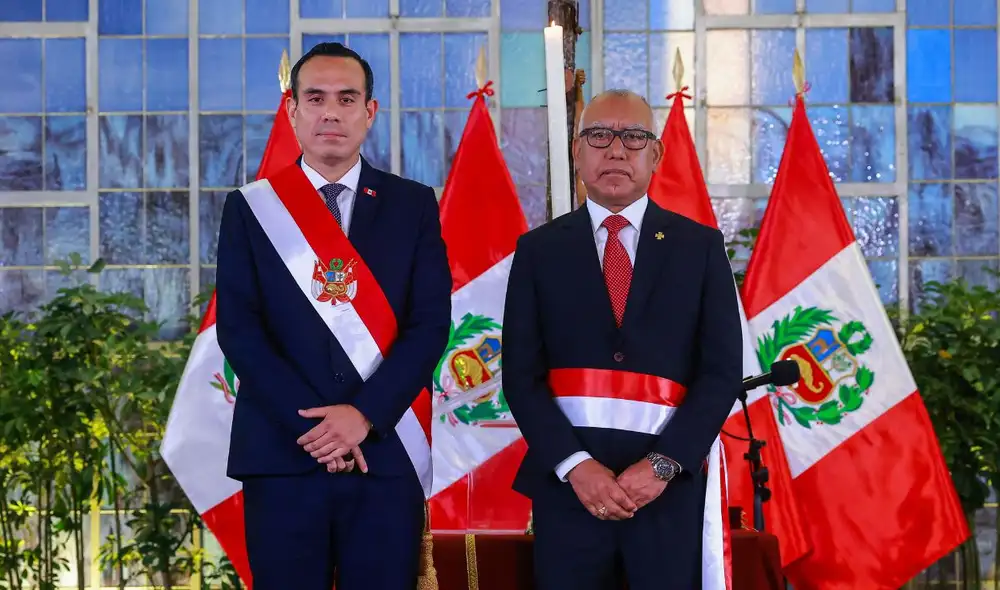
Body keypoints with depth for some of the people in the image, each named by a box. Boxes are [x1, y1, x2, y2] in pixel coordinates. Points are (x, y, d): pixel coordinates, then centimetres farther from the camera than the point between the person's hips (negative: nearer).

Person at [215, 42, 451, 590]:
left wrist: (365, 415, -13)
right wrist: (310, 424, -11)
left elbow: (430, 323, 0)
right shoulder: (250, 207, 7)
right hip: (283, 453, 0)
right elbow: (238, 328, -1)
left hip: (387, 453, 1)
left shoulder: (413, 205, 8)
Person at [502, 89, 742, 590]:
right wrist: (575, 465, -11)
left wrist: (664, 463, -10)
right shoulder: (539, 249, 8)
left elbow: (723, 370, 2)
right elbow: (521, 374, 3)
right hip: (568, 481, 0)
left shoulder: (700, 247, 7)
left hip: (669, 482, 0)